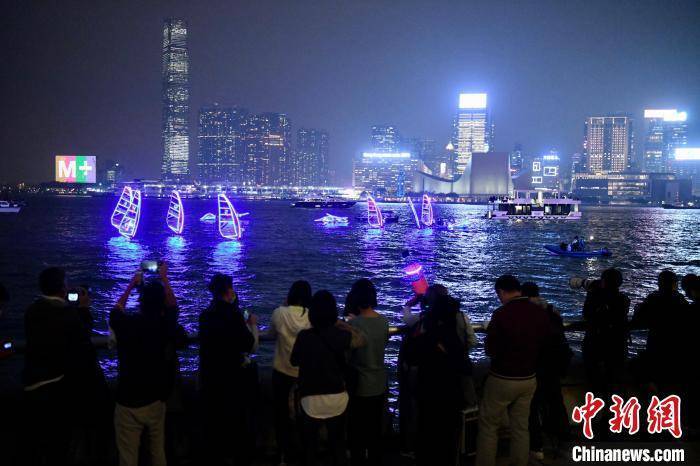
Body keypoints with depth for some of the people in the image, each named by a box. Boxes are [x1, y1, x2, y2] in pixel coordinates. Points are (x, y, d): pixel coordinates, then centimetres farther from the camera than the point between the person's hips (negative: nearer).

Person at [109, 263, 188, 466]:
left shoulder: (126, 323, -13)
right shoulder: (166, 325, -9)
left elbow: (117, 309, 11)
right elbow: (173, 306, 14)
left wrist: (132, 283, 20)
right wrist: (164, 279, 18)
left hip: (129, 402, -2)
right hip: (156, 400, 3)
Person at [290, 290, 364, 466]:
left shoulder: (304, 336, -11)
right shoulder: (338, 335, -12)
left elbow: (293, 361, 3)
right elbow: (360, 340, 4)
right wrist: (343, 325, 9)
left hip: (311, 399, -1)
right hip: (336, 398, 1)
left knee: (310, 445, 14)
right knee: (338, 443, 18)